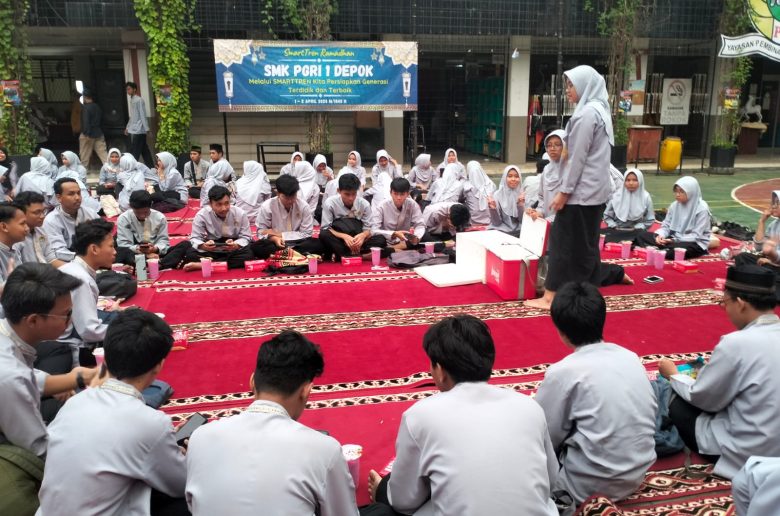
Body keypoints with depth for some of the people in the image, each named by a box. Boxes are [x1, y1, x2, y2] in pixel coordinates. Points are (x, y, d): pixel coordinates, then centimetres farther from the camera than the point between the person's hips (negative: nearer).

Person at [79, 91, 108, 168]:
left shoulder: (85, 108, -14)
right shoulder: (97, 107, 8)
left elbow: (86, 121, -22)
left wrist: (86, 134, -23)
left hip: (89, 134, -6)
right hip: (99, 133, 6)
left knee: (85, 154, 7)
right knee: (102, 152, 3)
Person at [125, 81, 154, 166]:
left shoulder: (139, 100, -10)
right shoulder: (131, 100, 17)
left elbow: (143, 115, -14)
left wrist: (146, 129, -17)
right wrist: (127, 127, 20)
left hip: (138, 130, -9)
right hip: (133, 130, 9)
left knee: (134, 153, -7)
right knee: (144, 151, 10)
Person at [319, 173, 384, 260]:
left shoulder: (364, 204, -3)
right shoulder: (330, 203, -8)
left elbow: (368, 229, -2)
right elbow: (325, 229, -11)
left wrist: (363, 235, -27)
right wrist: (344, 236, -28)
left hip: (358, 242, 2)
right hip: (339, 241, -2)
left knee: (381, 239, -24)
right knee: (324, 235, -32)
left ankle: (339, 255, -28)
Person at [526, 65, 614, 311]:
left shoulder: (586, 114, -16)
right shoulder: (600, 110, 14)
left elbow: (578, 157, -18)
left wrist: (564, 191, -14)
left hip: (581, 191, -9)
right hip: (596, 190, 9)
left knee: (565, 243, -3)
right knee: (587, 244, 13)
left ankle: (551, 297, 3)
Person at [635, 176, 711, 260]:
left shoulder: (702, 209, -13)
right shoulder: (674, 205, 3)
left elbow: (696, 236, -17)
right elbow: (666, 226, 5)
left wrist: (675, 240, -25)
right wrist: (660, 235, -18)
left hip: (696, 244, -6)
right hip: (674, 240, 6)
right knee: (642, 235, -11)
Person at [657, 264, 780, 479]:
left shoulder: (737, 343, -24)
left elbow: (702, 399, -10)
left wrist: (672, 374, 6)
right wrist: (710, 372, 14)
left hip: (748, 455, -7)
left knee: (676, 402, 4)